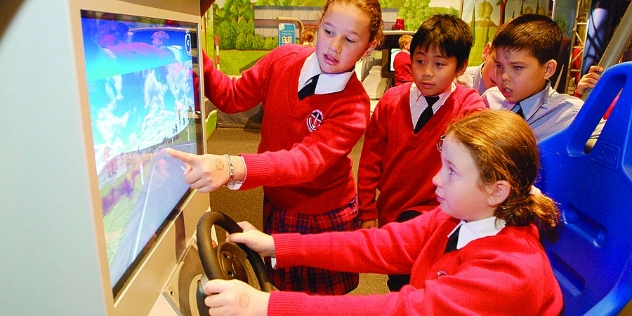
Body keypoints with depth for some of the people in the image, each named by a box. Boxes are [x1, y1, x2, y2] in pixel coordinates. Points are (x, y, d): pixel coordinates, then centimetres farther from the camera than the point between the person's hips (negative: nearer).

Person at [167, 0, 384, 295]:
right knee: (284, 292, 25)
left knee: (324, 301, 19)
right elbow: (233, 97, -3)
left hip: (324, 217, -3)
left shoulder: (354, 105, -24)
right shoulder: (283, 59, -11)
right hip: (276, 203, 4)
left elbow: (307, 159, -38)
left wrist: (232, 167, -53)